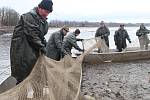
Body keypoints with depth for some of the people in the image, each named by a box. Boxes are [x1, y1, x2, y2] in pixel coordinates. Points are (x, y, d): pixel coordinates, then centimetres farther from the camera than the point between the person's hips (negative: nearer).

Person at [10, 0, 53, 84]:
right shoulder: (29, 17, -16)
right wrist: (41, 46, -15)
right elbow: (31, 34, -21)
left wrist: (43, 44, 3)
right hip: (22, 48, -9)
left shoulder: (43, 21, 13)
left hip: (33, 49, 9)